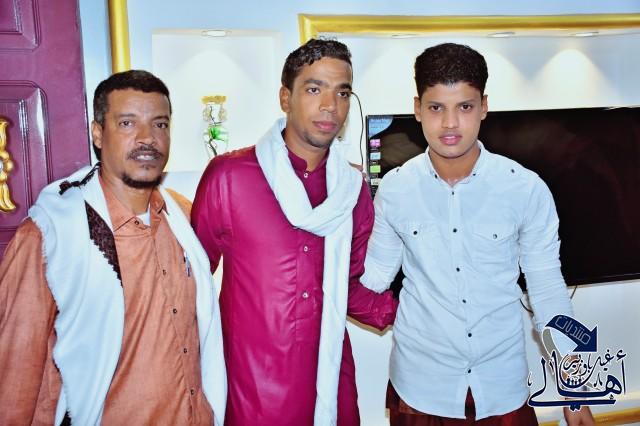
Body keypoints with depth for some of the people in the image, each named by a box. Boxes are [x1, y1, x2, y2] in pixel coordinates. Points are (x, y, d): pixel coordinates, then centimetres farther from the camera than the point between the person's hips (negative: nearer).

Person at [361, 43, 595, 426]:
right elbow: (374, 275, 2)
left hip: (504, 389, 0)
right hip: (420, 387, 0)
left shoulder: (527, 189, -11)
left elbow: (548, 288, -2)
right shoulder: (394, 189, -9)